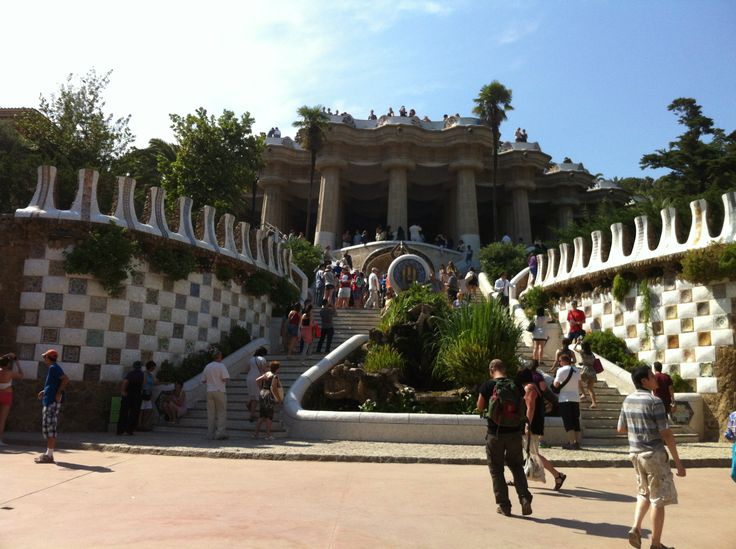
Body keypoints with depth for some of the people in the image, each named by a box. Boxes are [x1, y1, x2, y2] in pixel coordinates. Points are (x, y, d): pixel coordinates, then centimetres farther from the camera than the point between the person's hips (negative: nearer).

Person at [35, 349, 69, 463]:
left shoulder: (53, 367, -11)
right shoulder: (53, 368, 19)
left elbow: (66, 379, -22)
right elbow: (55, 384, 25)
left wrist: (59, 393, -21)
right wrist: (45, 392, 17)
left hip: (52, 402, -10)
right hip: (50, 401, 10)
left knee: (49, 428, -8)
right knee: (51, 428, 12)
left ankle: (49, 455, -6)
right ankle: (49, 454, 17)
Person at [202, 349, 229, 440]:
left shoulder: (207, 367, 10)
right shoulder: (221, 366, -7)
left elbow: (203, 380, 13)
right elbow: (225, 379, -16)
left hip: (209, 391, 5)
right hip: (219, 391, -5)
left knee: (211, 413, 9)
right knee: (221, 412, 2)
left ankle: (210, 433, 12)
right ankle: (220, 433, -1)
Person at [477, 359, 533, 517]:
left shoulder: (488, 386, -10)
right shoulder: (516, 385, 0)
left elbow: (480, 406, 1)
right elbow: (522, 408, 10)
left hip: (495, 433, -3)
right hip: (514, 432, 3)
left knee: (496, 469, 10)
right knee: (516, 466, 17)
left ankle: (503, 505, 11)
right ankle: (525, 499, 2)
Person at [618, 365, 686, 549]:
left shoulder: (628, 400, 4)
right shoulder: (654, 402, -17)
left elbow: (621, 429, 11)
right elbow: (666, 434, -17)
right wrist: (678, 461, -10)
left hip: (635, 453, 7)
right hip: (654, 454, -6)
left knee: (644, 493, 23)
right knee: (659, 499, 6)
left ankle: (636, 528, 10)